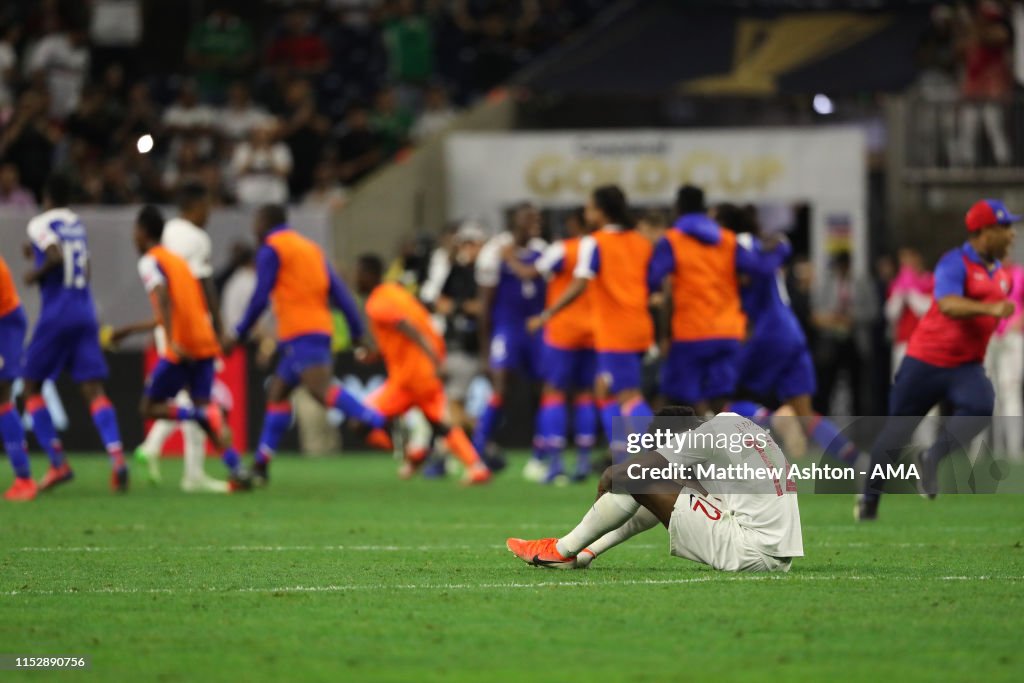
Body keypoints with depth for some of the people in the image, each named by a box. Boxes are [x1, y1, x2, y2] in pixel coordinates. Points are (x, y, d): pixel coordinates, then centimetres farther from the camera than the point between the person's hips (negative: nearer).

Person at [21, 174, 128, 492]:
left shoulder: (40, 224, -5)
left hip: (56, 313, -5)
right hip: (85, 313, 5)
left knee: (31, 386, 9)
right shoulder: (77, 223, 16)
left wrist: (36, 273, -5)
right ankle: (117, 457, -23)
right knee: (93, 389, -2)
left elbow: (57, 257, -23)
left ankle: (58, 463, 0)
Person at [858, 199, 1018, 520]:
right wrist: (990, 308, -48)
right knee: (896, 431, 7)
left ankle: (933, 460, -15)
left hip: (966, 367, 5)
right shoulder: (955, 263, -16)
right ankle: (870, 497, 24)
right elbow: (948, 305, -35)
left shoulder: (1001, 274, 8)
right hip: (926, 361, -5)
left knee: (981, 406, -28)